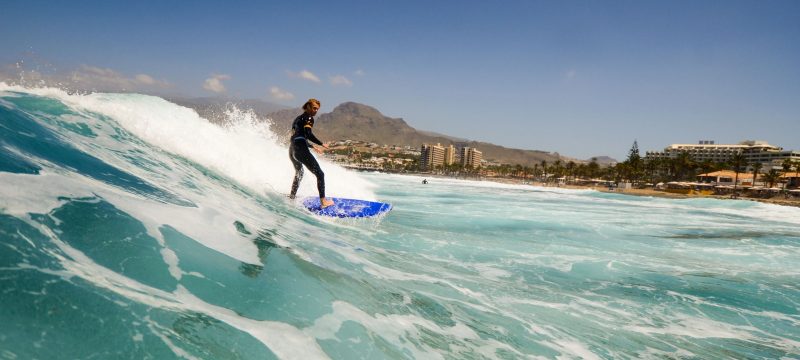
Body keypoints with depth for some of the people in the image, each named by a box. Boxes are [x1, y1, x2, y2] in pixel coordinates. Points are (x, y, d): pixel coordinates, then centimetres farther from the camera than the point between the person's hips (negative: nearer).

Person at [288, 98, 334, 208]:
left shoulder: (298, 119, 24)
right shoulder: (308, 118, -4)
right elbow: (308, 134, -19)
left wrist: (313, 146, 33)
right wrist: (321, 144, -14)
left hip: (292, 150, 9)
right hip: (301, 150, -9)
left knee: (299, 174, 33)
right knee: (320, 174, -5)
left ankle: (292, 197, 42)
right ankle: (323, 201, -12)